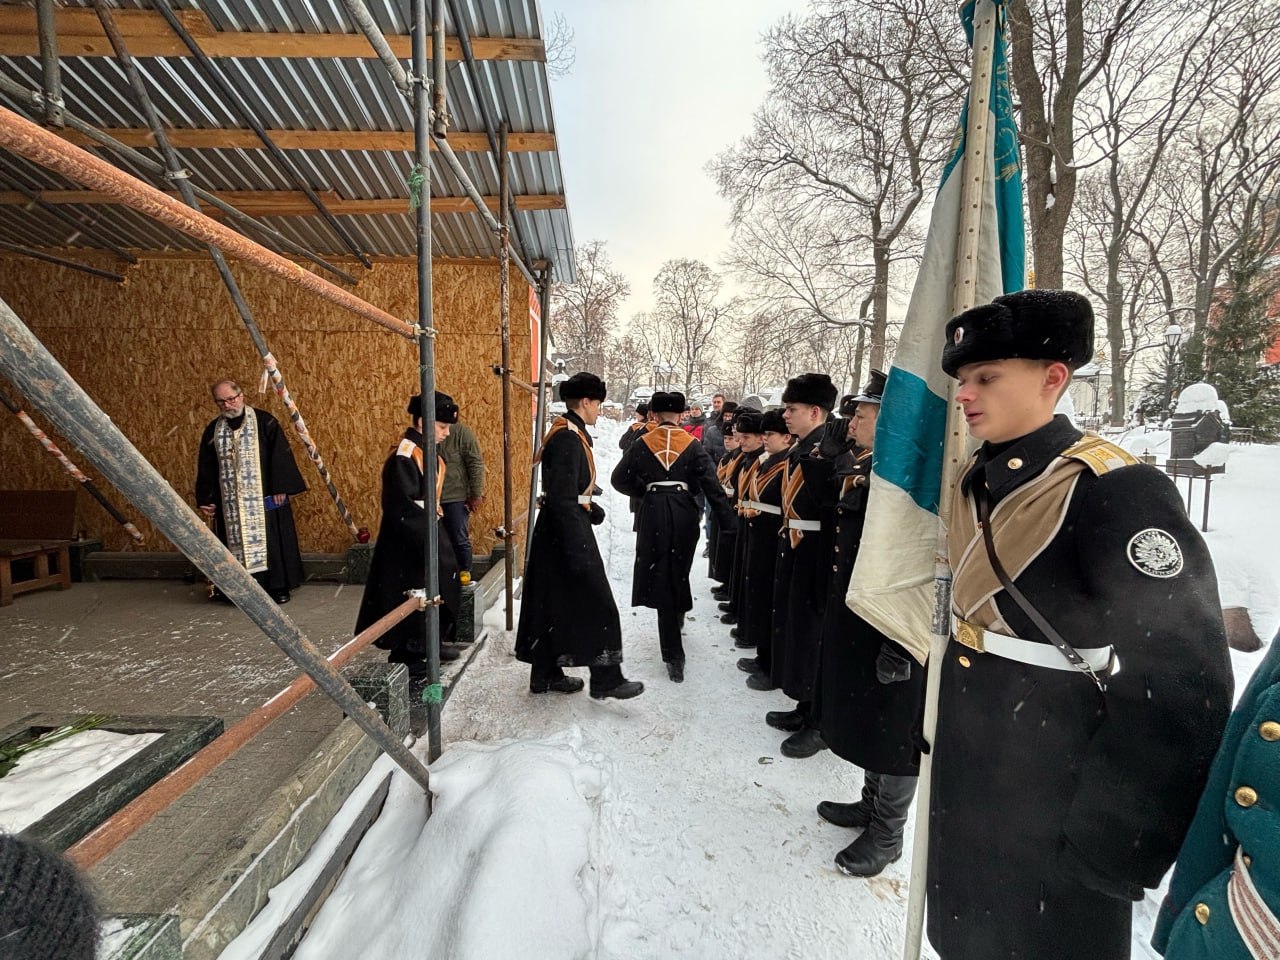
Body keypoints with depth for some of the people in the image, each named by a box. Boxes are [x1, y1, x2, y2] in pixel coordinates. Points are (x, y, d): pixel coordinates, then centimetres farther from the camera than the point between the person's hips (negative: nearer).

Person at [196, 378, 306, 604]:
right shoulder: (212, 430, 9)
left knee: (272, 542, 1)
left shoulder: (264, 422, -4)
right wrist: (205, 500, 7)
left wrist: (281, 489, -12)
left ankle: (278, 586, 12)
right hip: (230, 503, 4)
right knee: (236, 544, 7)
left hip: (265, 499, -3)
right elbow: (205, 469, 11)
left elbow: (281, 455, -7)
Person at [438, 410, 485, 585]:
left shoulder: (462, 432, -6)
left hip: (456, 498, -4)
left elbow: (476, 464, -9)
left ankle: (464, 573, 22)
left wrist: (477, 495, -12)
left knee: (459, 540, 3)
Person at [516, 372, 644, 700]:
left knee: (553, 605, 16)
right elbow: (561, 499, -25)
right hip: (566, 532, -10)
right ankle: (606, 679, 11)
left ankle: (545, 675, 27)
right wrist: (578, 551, -25)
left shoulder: (568, 433, 13)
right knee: (597, 605, 0)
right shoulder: (569, 439, -19)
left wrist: (591, 508, 10)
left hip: (555, 531, 10)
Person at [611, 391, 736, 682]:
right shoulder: (693, 445, 1)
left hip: (654, 513, -1)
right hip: (684, 513, 1)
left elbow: (619, 479, 3)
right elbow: (711, 484, -5)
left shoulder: (642, 444, 1)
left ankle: (674, 656, 2)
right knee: (679, 572, 20)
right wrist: (728, 519, -4)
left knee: (660, 576, 3)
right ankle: (677, 618, 43)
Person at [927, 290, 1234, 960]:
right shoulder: (975, 481, 2)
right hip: (964, 767, 7)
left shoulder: (1113, 490, -21)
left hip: (1050, 787, -6)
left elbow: (1180, 687, -23)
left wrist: (1112, 841, -21)